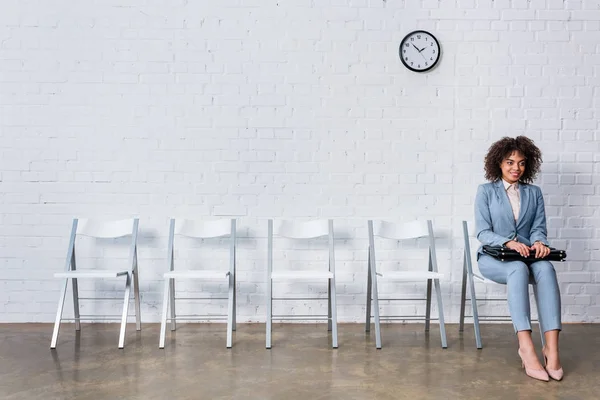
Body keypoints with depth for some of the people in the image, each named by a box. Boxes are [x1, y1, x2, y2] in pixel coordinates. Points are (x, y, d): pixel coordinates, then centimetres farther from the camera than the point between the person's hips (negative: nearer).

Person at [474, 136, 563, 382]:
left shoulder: (534, 193, 15)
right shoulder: (486, 191, 4)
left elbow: (538, 227, 6)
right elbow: (483, 232, -5)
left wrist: (539, 242, -19)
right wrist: (508, 242, -24)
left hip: (527, 256, 3)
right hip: (493, 258, -2)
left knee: (545, 269, -33)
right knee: (518, 270, -38)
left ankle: (551, 348, -41)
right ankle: (526, 347, -43)